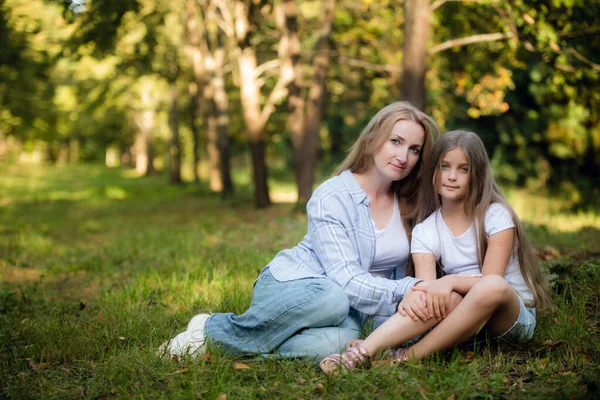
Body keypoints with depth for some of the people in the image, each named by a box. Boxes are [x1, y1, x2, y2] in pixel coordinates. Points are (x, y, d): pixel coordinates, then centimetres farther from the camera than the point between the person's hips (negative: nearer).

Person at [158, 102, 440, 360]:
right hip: (288, 286, -3)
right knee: (332, 298, -42)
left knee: (340, 341, -37)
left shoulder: (410, 205, 5)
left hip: (351, 311, 3)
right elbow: (345, 278, -22)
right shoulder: (330, 198, -13)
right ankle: (213, 329, -19)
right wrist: (407, 290, -33)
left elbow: (397, 276, 15)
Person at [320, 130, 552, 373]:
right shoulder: (424, 232, 2)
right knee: (443, 298, -33)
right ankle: (364, 351, -43)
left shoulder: (495, 216, -7)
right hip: (468, 324, 2)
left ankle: (407, 358, -34)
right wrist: (414, 294, -36)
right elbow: (425, 283, -12)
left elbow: (492, 281, -15)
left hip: (516, 316, -2)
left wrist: (451, 281, -33)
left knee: (492, 287, -36)